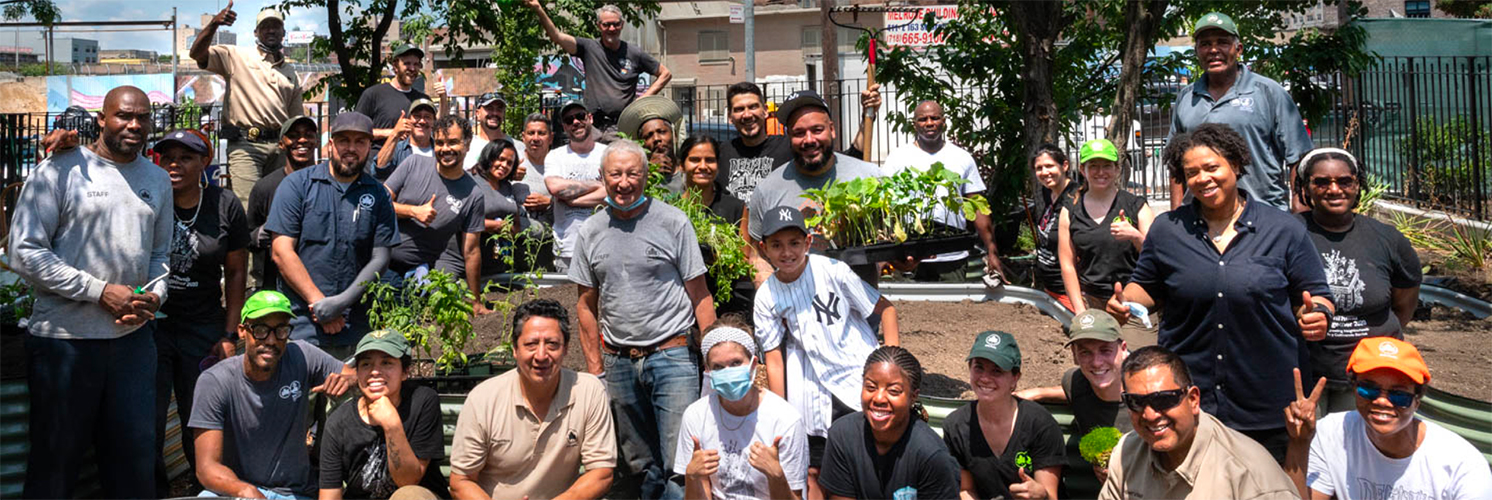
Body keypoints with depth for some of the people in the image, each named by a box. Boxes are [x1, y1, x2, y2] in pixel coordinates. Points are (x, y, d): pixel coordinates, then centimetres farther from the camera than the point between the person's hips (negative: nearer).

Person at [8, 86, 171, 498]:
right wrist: (101, 291, -16)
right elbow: (25, 253, -11)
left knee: (136, 455, 11)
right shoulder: (61, 169, -6)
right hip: (65, 337, -4)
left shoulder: (158, 180, 12)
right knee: (57, 457, 8)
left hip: (134, 336, 5)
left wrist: (154, 295, -1)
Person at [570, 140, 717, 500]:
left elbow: (700, 296, -3)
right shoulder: (589, 233, 7)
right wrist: (595, 370, 9)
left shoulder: (673, 223, -3)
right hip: (618, 362, 4)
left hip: (672, 354, -3)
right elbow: (587, 305, 13)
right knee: (640, 467, 13)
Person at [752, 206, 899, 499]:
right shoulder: (767, 296, -1)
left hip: (860, 376, -2)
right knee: (813, 471, 6)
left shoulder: (833, 270, -8)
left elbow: (884, 308, -1)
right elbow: (774, 361, 2)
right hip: (814, 391, 2)